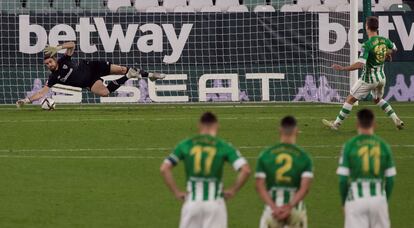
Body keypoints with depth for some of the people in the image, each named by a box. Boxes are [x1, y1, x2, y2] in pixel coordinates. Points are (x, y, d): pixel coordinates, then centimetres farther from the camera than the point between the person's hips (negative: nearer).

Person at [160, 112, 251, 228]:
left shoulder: (185, 145, 3)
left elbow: (164, 169, -2)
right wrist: (233, 190, 2)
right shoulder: (223, 146, -2)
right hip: (214, 202, -1)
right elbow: (245, 170, -10)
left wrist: (176, 192, 3)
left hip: (192, 201, 1)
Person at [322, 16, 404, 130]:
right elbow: (394, 48, 20)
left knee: (350, 99, 6)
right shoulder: (384, 40, -3)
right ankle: (396, 120, 20)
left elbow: (360, 64, -31)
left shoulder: (367, 45, -24)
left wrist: (342, 68, -26)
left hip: (369, 78, -7)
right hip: (381, 77, 7)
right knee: (378, 99, 29)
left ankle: (336, 124, 12)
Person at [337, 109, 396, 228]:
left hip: (356, 199, -2)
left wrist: (344, 201, 9)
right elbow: (390, 179, 5)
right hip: (378, 198, 2)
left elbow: (343, 179, -4)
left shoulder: (349, 145, -3)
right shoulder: (383, 145, 3)